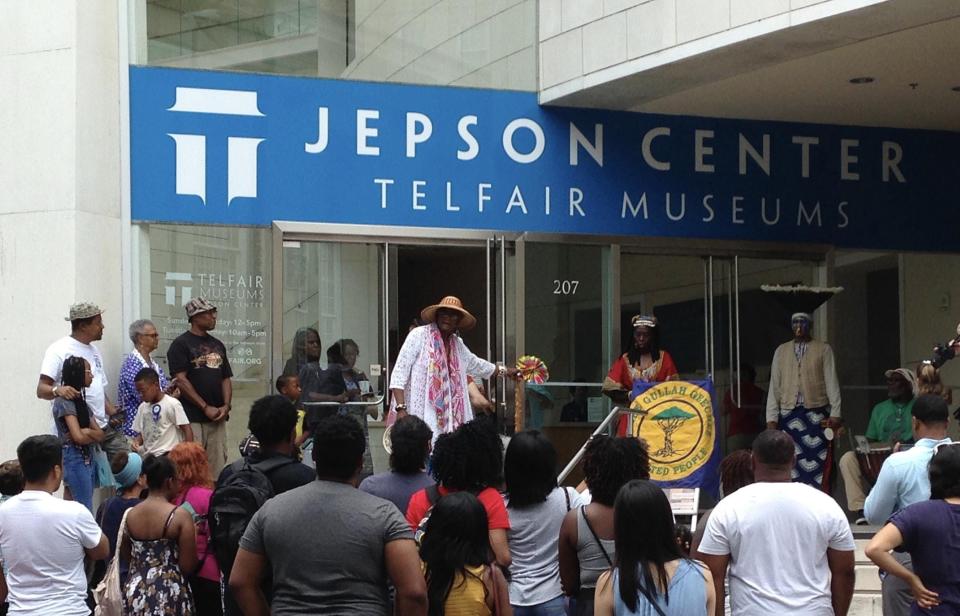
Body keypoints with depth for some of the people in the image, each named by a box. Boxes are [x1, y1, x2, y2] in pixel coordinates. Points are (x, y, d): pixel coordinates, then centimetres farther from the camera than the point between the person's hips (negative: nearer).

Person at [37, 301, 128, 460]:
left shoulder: (94, 350, 19)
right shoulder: (59, 350, -7)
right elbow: (41, 389, -14)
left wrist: (113, 412, 7)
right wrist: (57, 390, -36)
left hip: (104, 427, 8)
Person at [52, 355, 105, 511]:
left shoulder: (81, 400, 15)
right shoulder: (64, 401, -10)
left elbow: (100, 435, 10)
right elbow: (79, 437, -17)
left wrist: (86, 431, -10)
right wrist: (92, 434, 3)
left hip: (89, 458, 8)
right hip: (75, 459, -8)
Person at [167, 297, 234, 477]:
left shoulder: (218, 345, 18)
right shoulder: (181, 344, -3)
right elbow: (181, 381, -10)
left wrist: (226, 406, 0)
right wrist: (206, 407, -12)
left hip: (218, 418, 6)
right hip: (192, 419, -6)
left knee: (217, 468, 5)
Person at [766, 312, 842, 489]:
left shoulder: (823, 349, 7)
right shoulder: (781, 350, 14)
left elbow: (831, 382, 3)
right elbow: (774, 385, 11)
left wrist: (835, 413, -6)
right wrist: (771, 417, 4)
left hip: (816, 414, -2)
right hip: (789, 413, 2)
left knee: (818, 465, -6)